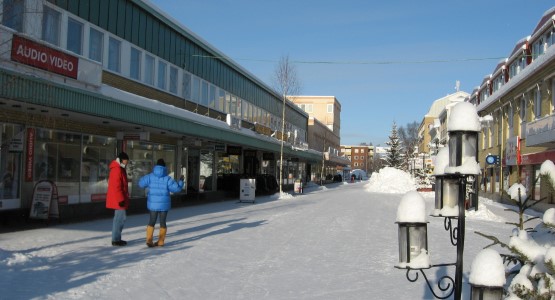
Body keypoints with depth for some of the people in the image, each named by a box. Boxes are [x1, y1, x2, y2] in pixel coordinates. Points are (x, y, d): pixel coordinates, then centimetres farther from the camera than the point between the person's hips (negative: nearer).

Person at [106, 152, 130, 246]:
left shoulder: (119, 169, 16)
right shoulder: (117, 170, -17)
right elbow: (116, 186, -22)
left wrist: (123, 198, 23)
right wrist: (121, 199, -22)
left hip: (118, 199, 11)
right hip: (118, 199, -11)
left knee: (118, 218, 15)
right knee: (120, 218, -8)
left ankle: (116, 238, 21)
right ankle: (115, 240, -5)